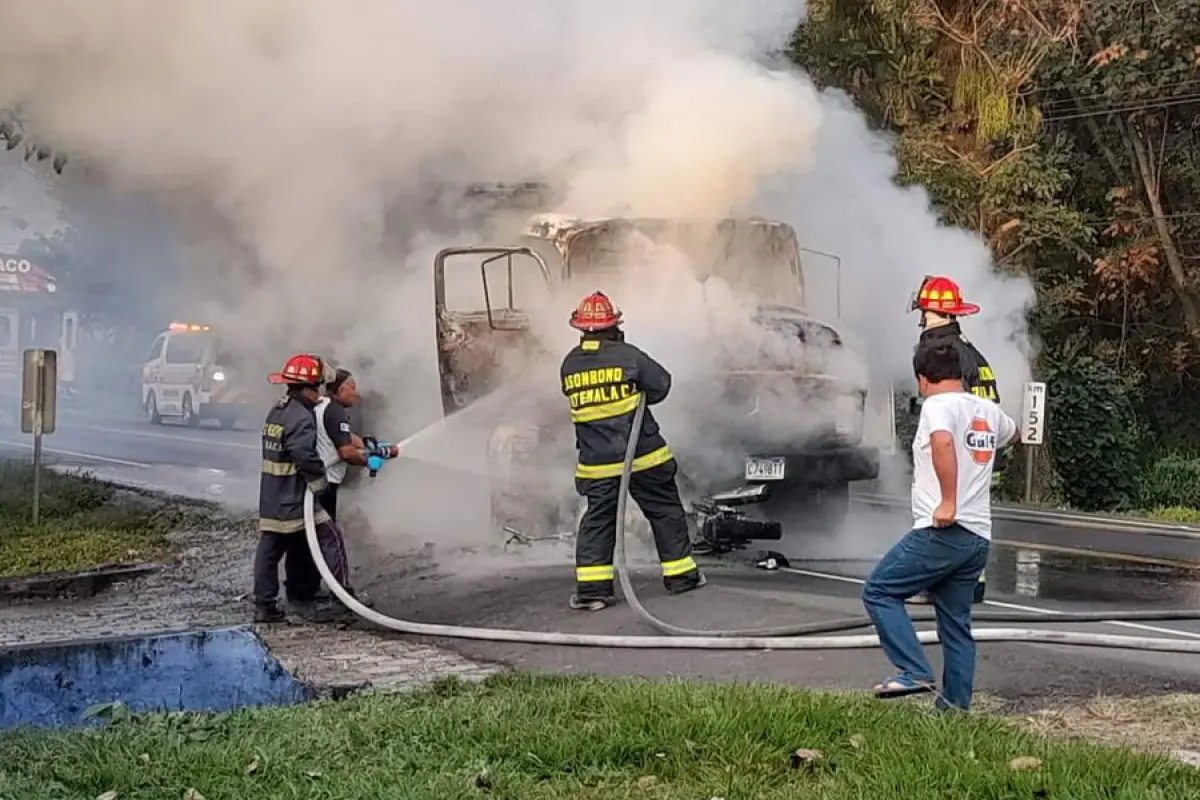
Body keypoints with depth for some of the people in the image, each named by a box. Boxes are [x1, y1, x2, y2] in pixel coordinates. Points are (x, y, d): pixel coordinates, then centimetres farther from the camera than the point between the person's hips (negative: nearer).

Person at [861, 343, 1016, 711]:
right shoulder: (988, 410, 17)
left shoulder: (938, 405, -6)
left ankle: (915, 672, -11)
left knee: (878, 590, 0)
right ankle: (956, 704, 15)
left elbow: (943, 441, -29)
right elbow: (1011, 432, 41)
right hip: (979, 537, 8)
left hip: (941, 531, -8)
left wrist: (948, 502, -28)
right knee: (956, 622, 15)